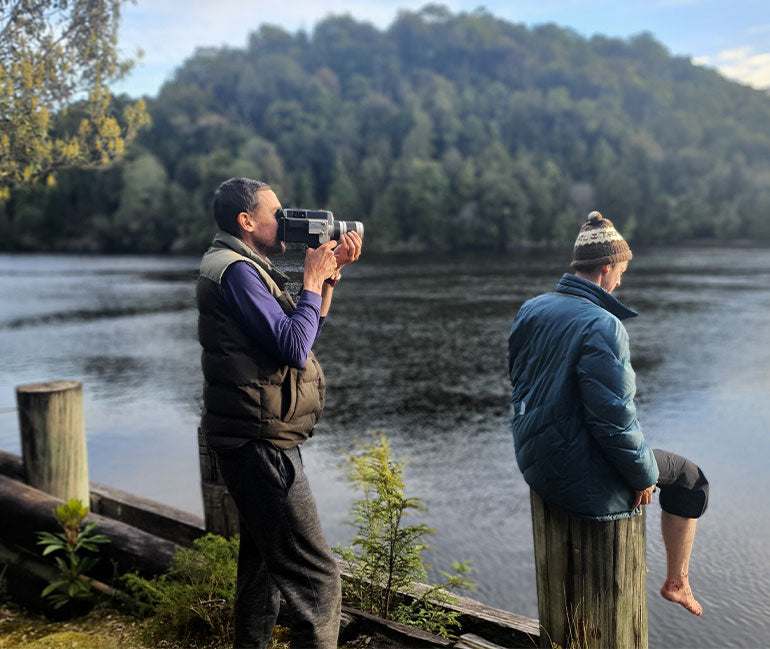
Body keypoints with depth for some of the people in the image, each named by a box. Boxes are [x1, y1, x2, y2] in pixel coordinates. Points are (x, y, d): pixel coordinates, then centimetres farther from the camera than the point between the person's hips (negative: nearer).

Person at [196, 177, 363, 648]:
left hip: (258, 445, 11)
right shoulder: (236, 270, -16)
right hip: (262, 446, -11)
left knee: (264, 562, 23)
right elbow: (294, 348, -25)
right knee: (316, 578, -10)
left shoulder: (246, 269, 17)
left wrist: (330, 273, 9)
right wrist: (313, 281, -13)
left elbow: (306, 335, 17)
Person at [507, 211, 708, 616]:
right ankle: (677, 582, 32)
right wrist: (644, 475, -7)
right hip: (578, 473, -8)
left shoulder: (530, 311, 1)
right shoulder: (602, 327, -24)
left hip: (534, 461, 9)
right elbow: (614, 417, -23)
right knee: (688, 477, 17)